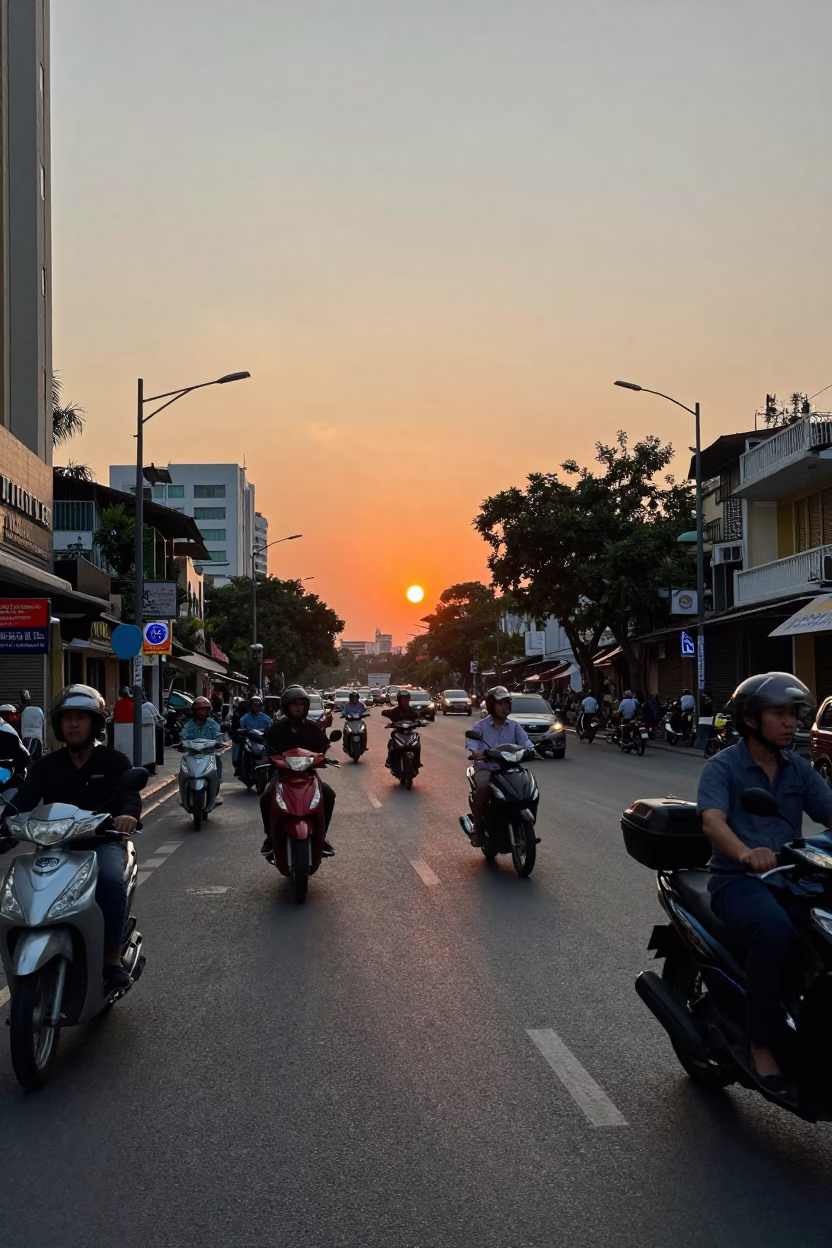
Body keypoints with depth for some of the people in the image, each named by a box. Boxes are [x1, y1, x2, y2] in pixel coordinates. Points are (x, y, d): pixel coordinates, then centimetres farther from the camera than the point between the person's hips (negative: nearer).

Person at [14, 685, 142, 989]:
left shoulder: (114, 761, 3)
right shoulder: (46, 765, 10)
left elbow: (131, 794, -15)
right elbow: (24, 801, -4)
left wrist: (128, 814, -40)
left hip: (102, 841, -3)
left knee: (111, 880, -33)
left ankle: (113, 958, -21)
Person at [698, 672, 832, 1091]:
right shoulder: (722, 767, -4)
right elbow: (712, 820, -21)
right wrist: (745, 853, -42)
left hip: (790, 876, 5)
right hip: (738, 880, -5)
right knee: (775, 931, -34)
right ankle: (762, 1044, -19)